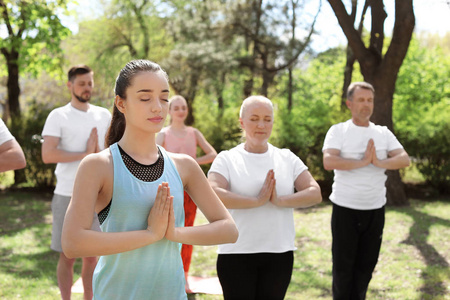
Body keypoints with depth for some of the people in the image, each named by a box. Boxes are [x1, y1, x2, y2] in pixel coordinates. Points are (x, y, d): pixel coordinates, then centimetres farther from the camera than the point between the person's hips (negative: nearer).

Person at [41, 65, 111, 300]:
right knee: (67, 256, 3)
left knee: (92, 255, 10)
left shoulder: (104, 116, 10)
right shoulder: (58, 116, -3)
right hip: (67, 196, -3)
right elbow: (47, 155, -14)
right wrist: (85, 154, -12)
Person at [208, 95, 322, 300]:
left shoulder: (287, 158, 8)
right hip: (237, 254, -3)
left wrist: (280, 201, -15)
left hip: (279, 255, 3)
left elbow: (315, 194, 0)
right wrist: (257, 201, -20)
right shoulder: (227, 159, -2)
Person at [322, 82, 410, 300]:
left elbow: (404, 159, -3)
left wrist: (379, 163, -19)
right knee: (343, 264, 5)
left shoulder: (383, 133, 7)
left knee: (367, 264, 13)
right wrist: (363, 162, -18)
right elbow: (329, 162, -20)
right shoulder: (338, 131, -5)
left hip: (375, 210, 4)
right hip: (345, 208, -4)